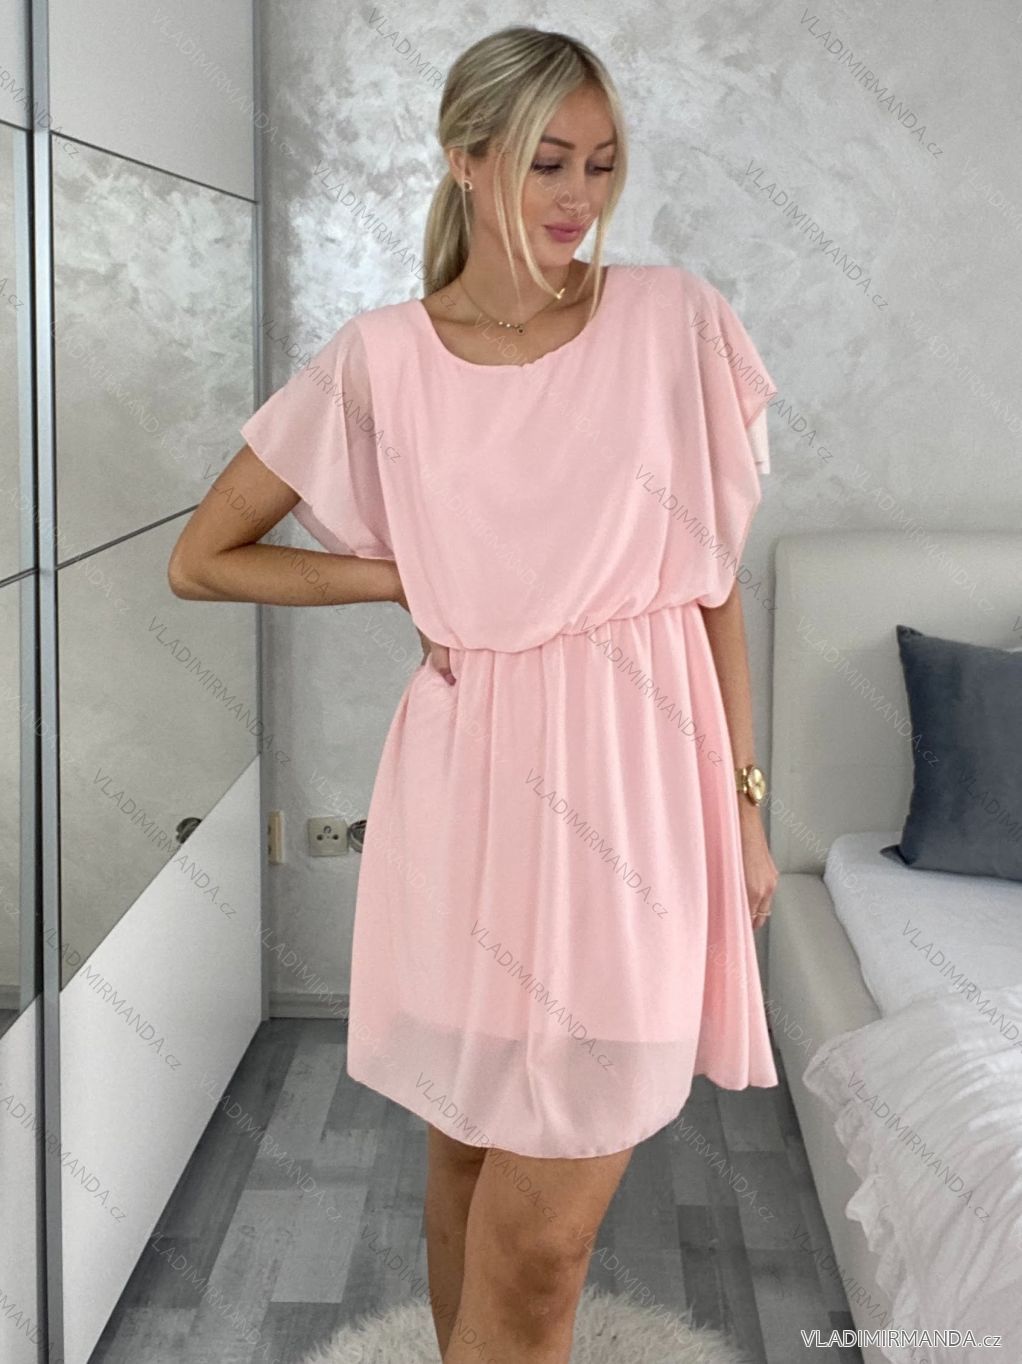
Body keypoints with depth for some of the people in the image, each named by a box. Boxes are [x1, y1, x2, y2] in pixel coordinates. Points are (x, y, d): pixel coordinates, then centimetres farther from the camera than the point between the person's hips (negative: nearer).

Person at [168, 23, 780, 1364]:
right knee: (468, 1150, 17)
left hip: (633, 775, 0)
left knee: (544, 1243, 1)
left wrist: (745, 798, 6)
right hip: (472, 785, 1)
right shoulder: (380, 360, -1)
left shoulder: (676, 323, -1)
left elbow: (714, 581, 5)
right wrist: (406, 579, -1)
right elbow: (200, 560, 6)